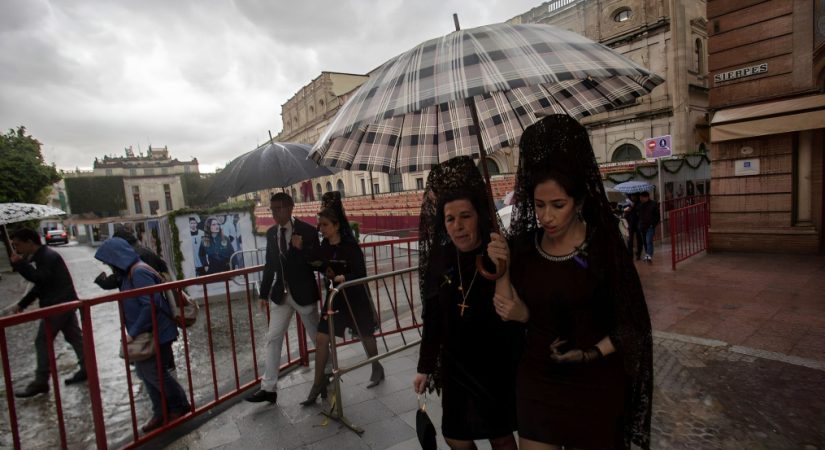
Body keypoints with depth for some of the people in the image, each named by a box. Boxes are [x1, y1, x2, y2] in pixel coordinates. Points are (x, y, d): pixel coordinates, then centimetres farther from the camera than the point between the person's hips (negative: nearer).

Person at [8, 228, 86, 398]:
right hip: (64, 303, 10)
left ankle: (40, 382, 6)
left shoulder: (48, 256, -15)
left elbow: (40, 279, -27)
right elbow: (39, 284, 19)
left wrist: (20, 264, -21)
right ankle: (86, 369, 17)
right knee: (74, 336, 11)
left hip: (57, 305, -10)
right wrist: (21, 304, 13)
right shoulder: (43, 256, 16)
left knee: (42, 342, -2)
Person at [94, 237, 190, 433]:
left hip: (155, 332, -9)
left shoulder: (139, 273, -21)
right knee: (144, 371, 13)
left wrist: (133, 332, -21)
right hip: (146, 333, 9)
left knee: (153, 371, 1)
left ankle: (180, 406, 20)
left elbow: (151, 305, -27)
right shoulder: (130, 273, 9)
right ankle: (161, 413, 25)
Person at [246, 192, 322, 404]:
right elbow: (269, 265, 10)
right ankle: (269, 388, 15)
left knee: (317, 337, 11)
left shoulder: (307, 231, -13)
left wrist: (301, 249, -31)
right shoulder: (271, 233, 3)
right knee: (273, 338, 4)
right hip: (281, 294, 5)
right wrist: (264, 293, 11)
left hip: (303, 293, -4)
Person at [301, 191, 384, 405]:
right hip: (334, 297, 5)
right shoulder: (324, 246, -3)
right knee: (321, 339, -1)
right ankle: (318, 384, 12)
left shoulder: (350, 247, -20)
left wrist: (343, 278, -35)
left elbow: (361, 274, -21)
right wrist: (317, 264, -10)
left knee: (365, 336, 15)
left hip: (355, 298, -5)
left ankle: (377, 369, 40)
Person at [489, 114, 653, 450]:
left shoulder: (604, 245, -13)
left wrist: (591, 354, -18)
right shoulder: (522, 245, -7)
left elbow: (631, 323, -7)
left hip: (595, 385, -2)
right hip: (536, 383, 2)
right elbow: (519, 315, -10)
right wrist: (501, 269, -22)